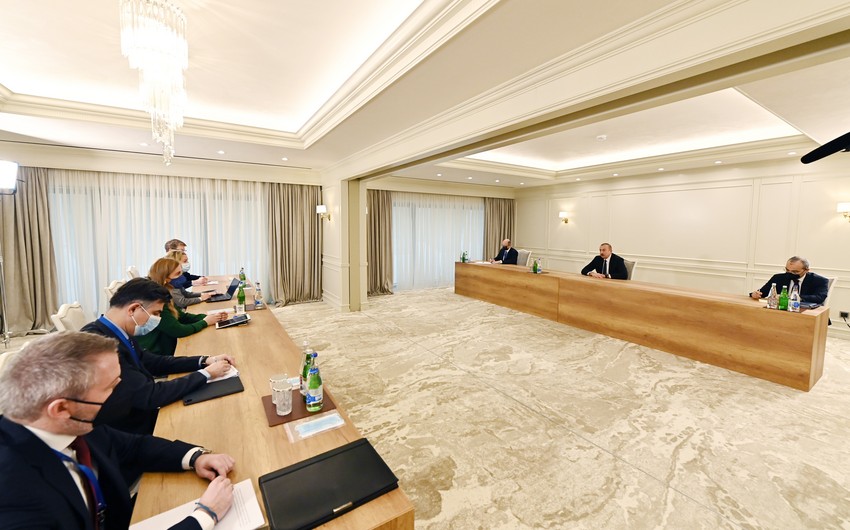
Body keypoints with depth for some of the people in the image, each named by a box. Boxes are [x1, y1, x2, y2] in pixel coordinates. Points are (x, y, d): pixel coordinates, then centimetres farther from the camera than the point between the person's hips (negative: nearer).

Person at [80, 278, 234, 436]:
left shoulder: (116, 333, -2)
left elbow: (151, 362, 10)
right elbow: (150, 396, -28)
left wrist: (205, 361, 0)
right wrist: (207, 373, -17)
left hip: (139, 415, 7)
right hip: (128, 433, -7)